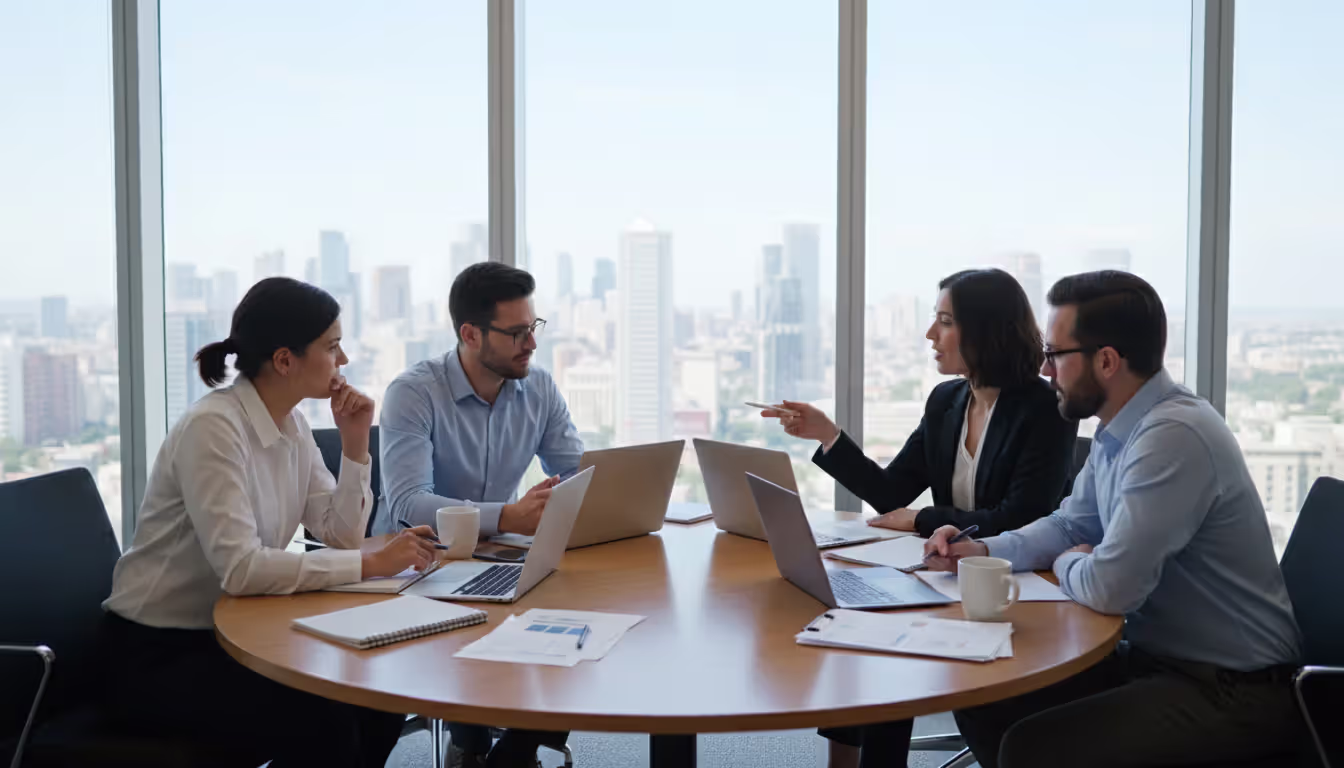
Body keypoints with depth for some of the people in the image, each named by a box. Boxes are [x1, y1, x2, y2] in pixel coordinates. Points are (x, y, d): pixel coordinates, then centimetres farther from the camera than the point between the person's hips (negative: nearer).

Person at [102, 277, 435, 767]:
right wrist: (373, 564, -29)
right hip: (156, 657, -8)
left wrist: (355, 442, -8)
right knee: (326, 726, -24)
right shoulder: (213, 427, -23)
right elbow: (239, 568, -32)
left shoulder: (291, 425, 4)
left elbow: (341, 535, 2)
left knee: (378, 703, -7)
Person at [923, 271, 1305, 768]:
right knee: (983, 702, 5)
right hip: (1156, 657, 9)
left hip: (1231, 692, -9)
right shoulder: (1120, 428, 4)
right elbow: (1072, 525, 18)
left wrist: (1066, 565, -4)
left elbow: (1110, 588, -27)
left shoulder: (1173, 436, -26)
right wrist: (984, 550, 2)